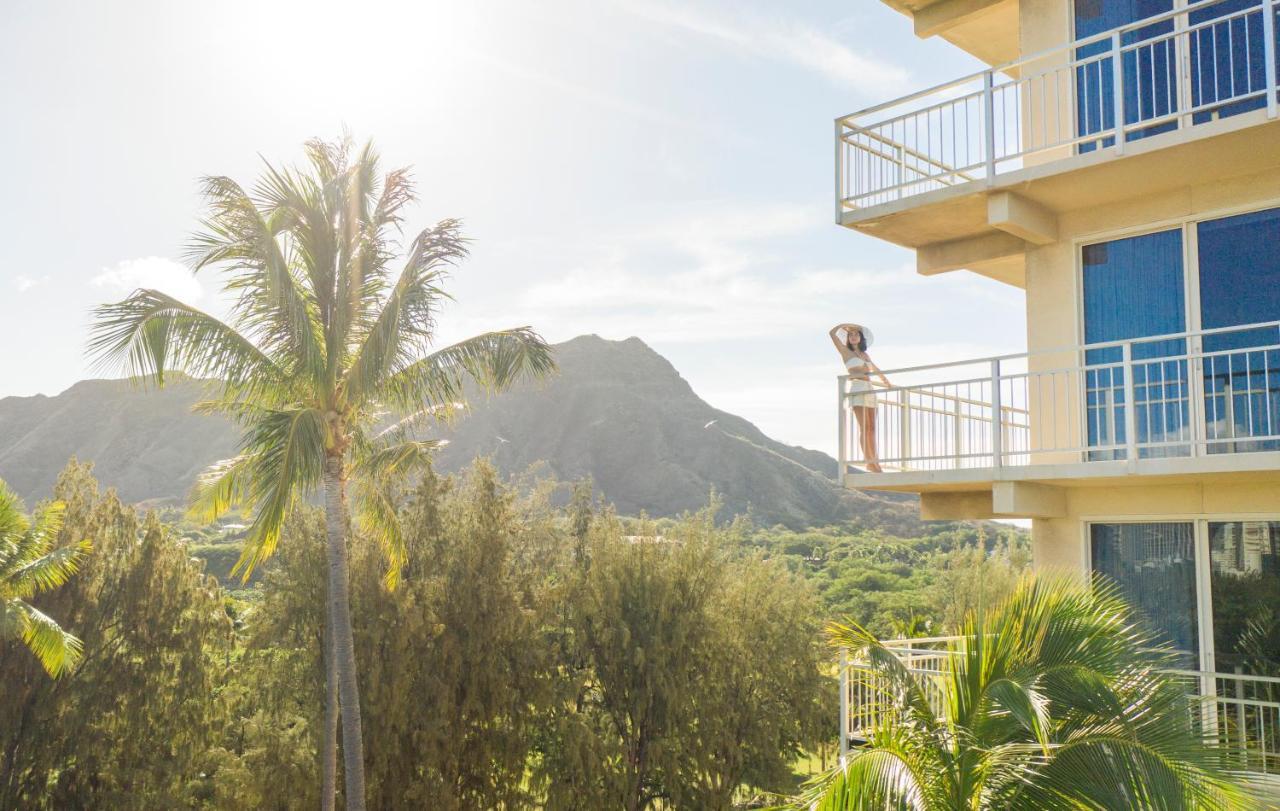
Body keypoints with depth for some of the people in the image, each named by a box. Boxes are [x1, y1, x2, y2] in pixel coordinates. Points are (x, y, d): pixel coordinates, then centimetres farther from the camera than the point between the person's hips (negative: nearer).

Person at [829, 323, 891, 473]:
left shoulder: (865, 355, 21)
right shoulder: (845, 351, 5)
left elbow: (873, 367, 40)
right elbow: (832, 333, -6)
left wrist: (883, 377, 52)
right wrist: (844, 325, 8)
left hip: (869, 390, 7)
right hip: (856, 389, -7)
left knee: (871, 428, 5)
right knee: (864, 427, -14)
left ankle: (873, 461, 10)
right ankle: (870, 461, -17)